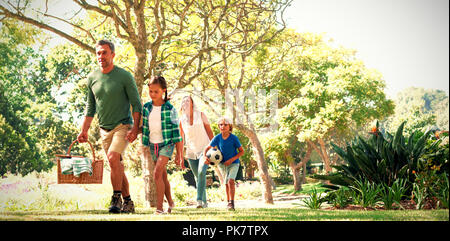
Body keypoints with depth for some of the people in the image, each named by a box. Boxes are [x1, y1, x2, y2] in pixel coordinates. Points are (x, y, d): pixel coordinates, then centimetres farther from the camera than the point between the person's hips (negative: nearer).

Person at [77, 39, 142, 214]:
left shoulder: (125, 76, -8)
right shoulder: (92, 78, 7)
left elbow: (136, 104, -7)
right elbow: (90, 106, 15)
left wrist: (135, 128, -17)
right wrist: (84, 131, 11)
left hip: (123, 126, -5)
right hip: (104, 129, 5)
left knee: (113, 157, -26)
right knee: (117, 167, 9)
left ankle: (117, 198, -17)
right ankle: (128, 202, 19)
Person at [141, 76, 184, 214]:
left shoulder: (169, 109, -10)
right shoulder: (146, 107, 2)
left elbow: (176, 132, -7)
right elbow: (143, 128, 12)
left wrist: (179, 154, -6)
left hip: (166, 144, -5)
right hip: (153, 145, 5)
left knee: (157, 173, -20)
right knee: (163, 176, 15)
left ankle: (159, 207, -18)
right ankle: (170, 202, 33)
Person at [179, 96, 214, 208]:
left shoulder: (200, 115, -1)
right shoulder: (182, 120, 3)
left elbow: (209, 131, 4)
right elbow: (181, 139, 10)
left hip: (204, 149, -3)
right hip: (191, 152, 3)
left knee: (201, 172, -23)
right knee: (198, 177, 6)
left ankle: (199, 200, -26)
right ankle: (204, 201, 19)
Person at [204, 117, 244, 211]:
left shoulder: (234, 138, -18)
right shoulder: (217, 138, -11)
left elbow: (242, 151, -10)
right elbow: (207, 148, -2)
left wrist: (231, 160, -19)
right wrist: (205, 157, -22)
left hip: (233, 163, -3)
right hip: (223, 163, 3)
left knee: (231, 181, -22)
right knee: (226, 183, 14)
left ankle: (232, 203, -20)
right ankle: (229, 202, 32)